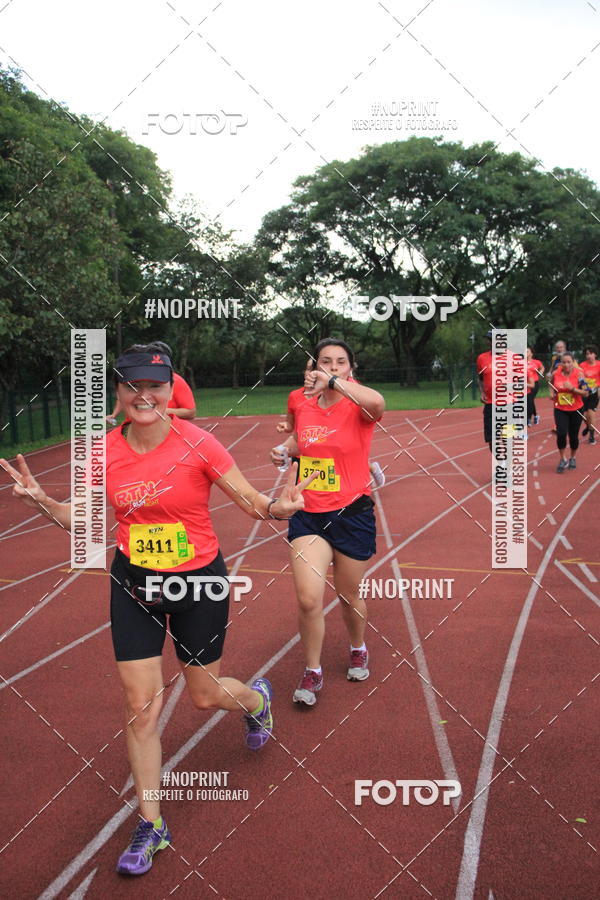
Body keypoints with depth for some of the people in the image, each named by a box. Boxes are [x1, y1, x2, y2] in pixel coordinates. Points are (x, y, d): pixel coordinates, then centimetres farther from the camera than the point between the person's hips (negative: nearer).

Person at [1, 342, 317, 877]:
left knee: (206, 695, 12)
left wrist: (278, 507, -31)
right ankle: (151, 824, 20)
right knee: (140, 703, 1)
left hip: (199, 581, -2)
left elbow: (253, 502, -9)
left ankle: (257, 697, 51)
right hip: (134, 586, 3)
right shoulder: (105, 451, -7)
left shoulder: (198, 444, -17)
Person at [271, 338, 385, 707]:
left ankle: (358, 650, 46)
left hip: (351, 514, -3)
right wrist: (285, 450, 6)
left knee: (350, 595, 14)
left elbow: (377, 403, -38)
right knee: (309, 599, -8)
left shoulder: (357, 409, -12)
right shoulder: (304, 407, 3)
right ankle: (312, 673, 15)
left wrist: (335, 381, -37)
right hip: (309, 514, 3)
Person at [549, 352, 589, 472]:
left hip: (575, 410, -1)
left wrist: (572, 388, -26)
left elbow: (586, 393, -13)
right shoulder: (556, 373, -6)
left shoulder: (578, 374, -12)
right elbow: (551, 384, 17)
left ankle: (572, 458, 36)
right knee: (561, 434, -16)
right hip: (560, 410, 1)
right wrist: (552, 393, -2)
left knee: (573, 436, 9)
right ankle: (563, 459, 5)